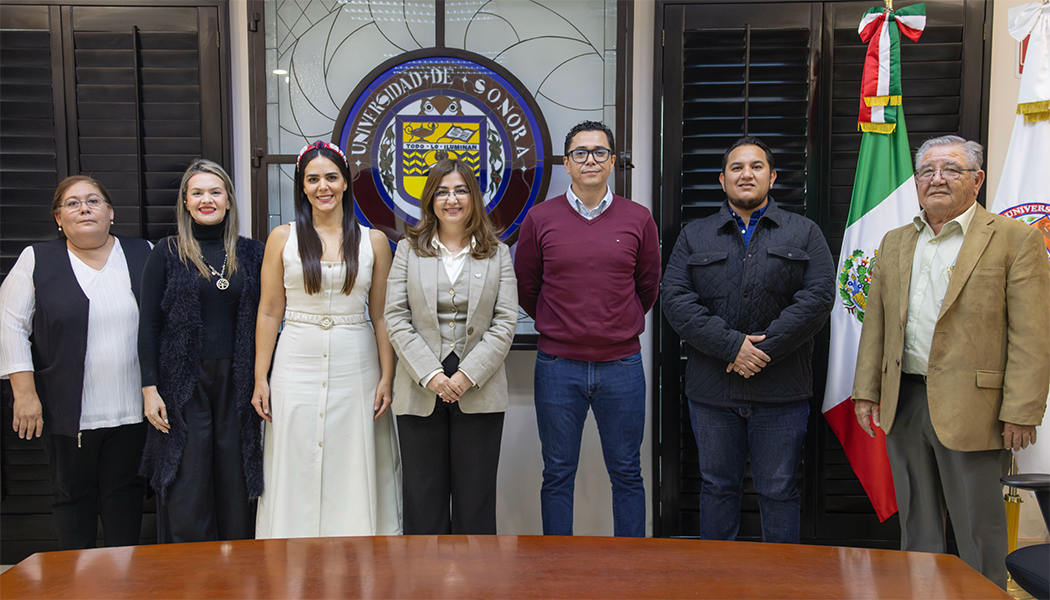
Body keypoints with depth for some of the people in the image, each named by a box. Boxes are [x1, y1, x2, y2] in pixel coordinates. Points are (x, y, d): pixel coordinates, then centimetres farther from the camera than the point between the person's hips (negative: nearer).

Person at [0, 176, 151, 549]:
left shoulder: (143, 255, 5)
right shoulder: (36, 261, 1)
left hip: (131, 408, 1)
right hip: (67, 413, -1)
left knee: (125, 491, 9)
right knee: (73, 494, 9)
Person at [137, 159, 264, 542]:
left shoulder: (251, 253, 7)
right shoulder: (167, 253, 3)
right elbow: (148, 325, 1)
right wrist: (150, 388, -6)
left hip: (237, 382, 2)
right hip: (183, 384, -1)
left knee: (237, 486, 6)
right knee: (185, 492, 1)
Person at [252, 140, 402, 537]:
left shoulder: (373, 241, 5)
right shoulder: (283, 238, 4)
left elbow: (381, 317, 6)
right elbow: (269, 313, 4)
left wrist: (387, 378, 0)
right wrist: (260, 379, 0)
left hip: (356, 370, 0)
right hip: (297, 367, 0)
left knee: (353, 472, 5)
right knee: (297, 475, 4)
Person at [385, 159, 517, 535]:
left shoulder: (497, 253, 8)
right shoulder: (408, 249, 7)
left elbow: (505, 322, 0)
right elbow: (396, 319, 0)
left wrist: (468, 375, -11)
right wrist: (430, 375, -11)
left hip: (479, 393, 0)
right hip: (420, 391, 0)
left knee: (475, 496, 6)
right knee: (423, 496, 6)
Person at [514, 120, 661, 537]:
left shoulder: (638, 220, 3)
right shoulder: (540, 218, 0)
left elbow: (648, 287, 14)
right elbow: (525, 288, 10)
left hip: (622, 365, 1)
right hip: (558, 366, 0)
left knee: (627, 474, 10)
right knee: (558, 475, 9)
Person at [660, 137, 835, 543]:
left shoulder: (804, 233, 8)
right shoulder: (693, 237, 9)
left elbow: (818, 297, -5)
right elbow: (675, 299, -3)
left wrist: (763, 348, -15)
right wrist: (731, 345, -15)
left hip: (781, 390, -1)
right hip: (711, 389, 1)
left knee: (779, 491, 7)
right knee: (717, 487, 11)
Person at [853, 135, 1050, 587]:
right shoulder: (895, 243, 12)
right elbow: (875, 323, 13)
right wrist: (866, 390, 7)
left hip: (970, 409, -5)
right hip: (903, 402, 5)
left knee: (978, 532, 6)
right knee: (917, 527, 17)